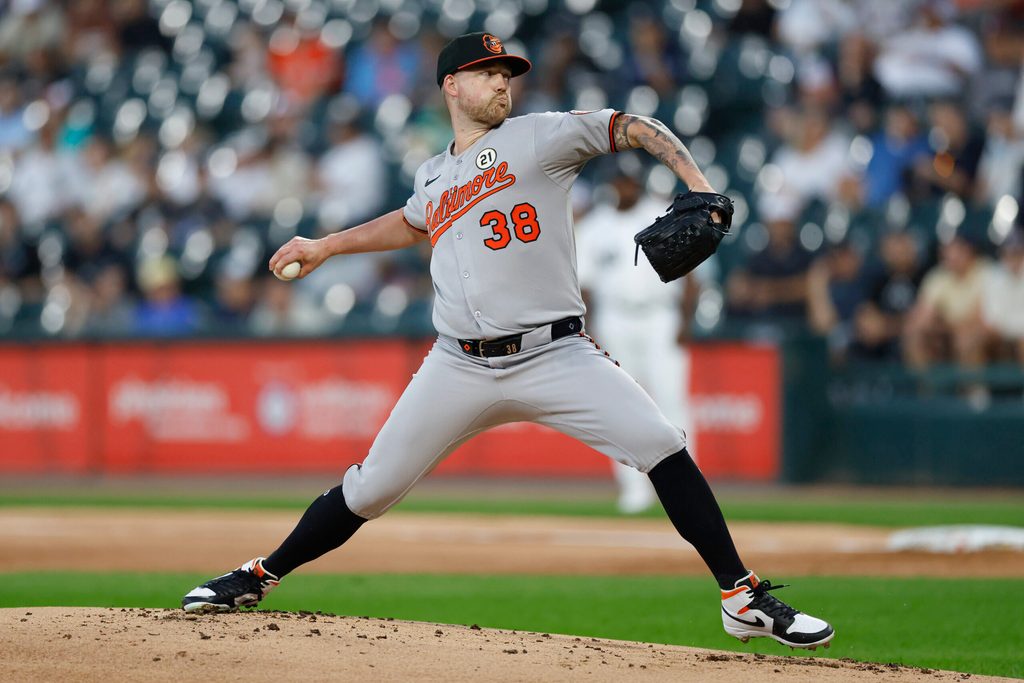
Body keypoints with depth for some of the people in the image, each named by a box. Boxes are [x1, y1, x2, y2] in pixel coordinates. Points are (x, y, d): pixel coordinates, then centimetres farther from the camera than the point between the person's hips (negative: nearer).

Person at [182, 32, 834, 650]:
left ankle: (744, 599, -15)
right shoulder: (433, 176, 18)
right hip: (460, 366, 3)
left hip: (555, 355, -3)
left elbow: (640, 129, -3)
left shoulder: (539, 135, 4)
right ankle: (260, 577, 23)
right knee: (372, 488, 3)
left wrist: (700, 192, -17)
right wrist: (326, 246, 43)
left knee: (662, 446, -20)